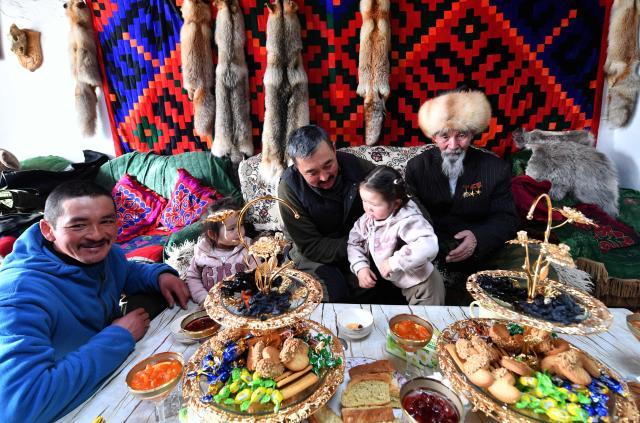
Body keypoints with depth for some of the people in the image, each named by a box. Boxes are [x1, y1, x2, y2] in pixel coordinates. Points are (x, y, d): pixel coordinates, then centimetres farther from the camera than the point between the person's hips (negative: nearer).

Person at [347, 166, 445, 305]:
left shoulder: (407, 221, -32)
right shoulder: (368, 218, -10)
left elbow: (429, 246, -46)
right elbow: (354, 242, 0)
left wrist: (394, 262, -40)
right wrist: (361, 267, -15)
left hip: (421, 284, -7)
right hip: (395, 283, 7)